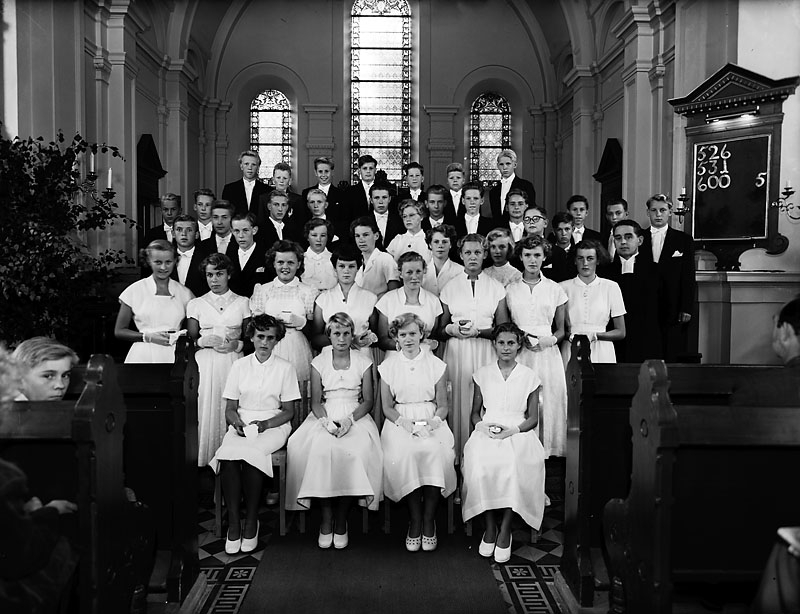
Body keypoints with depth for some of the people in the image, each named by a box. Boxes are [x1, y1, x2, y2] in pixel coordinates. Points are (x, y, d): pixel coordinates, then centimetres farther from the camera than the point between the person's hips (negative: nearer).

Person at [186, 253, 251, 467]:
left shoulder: (242, 303, 11)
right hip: (206, 363, 0)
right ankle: (205, 461, 2)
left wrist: (237, 344, -10)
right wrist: (204, 341, -10)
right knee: (206, 409, -7)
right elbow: (190, 339, 10)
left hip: (234, 363, 0)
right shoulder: (196, 304, 12)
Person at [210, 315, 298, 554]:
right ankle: (233, 523, -22)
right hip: (241, 425, 2)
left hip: (273, 425, -2)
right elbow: (230, 408, 10)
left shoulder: (285, 368, 5)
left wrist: (266, 424, -13)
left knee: (250, 454, -34)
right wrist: (236, 422, -12)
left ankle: (251, 522, -20)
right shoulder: (239, 366, 11)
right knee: (227, 456, -31)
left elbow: (288, 411, 4)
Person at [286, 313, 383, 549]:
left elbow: (368, 400, 5)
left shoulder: (363, 362, 7)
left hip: (355, 416, 0)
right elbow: (315, 401, 5)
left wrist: (350, 419, -13)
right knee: (321, 450, -31)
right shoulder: (319, 363, 8)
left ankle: (341, 520, -16)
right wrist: (326, 421, -15)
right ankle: (326, 519, -18)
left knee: (358, 450, -31)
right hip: (325, 416, 0)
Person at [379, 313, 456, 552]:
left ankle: (429, 521, -18)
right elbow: (387, 407, 7)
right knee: (403, 453, -31)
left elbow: (443, 405, 8)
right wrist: (404, 422, -12)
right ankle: (415, 521, -17)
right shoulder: (389, 365, 8)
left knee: (435, 451, -31)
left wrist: (434, 421, -13)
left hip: (431, 422, 0)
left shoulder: (436, 364, 6)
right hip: (399, 421, 0)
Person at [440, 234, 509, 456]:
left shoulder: (496, 287, 8)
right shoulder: (450, 287, 10)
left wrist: (478, 332, -10)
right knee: (458, 400, -2)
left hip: (485, 352, 0)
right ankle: (458, 455, 6)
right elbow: (440, 328, 13)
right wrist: (451, 329, -8)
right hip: (457, 352, 1)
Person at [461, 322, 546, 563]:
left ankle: (505, 530, -16)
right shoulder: (482, 374, 14)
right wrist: (482, 425, -7)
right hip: (487, 432, 1)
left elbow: (533, 418, 9)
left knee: (513, 465, -33)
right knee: (480, 464, -31)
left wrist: (513, 430, -10)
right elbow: (475, 413, 16)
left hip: (518, 433, -1)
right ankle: (489, 527, -14)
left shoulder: (529, 376, 10)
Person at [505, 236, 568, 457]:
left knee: (549, 402, -4)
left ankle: (548, 452, 8)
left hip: (547, 354, 0)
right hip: (518, 354, 0)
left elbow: (561, 329, 13)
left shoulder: (555, 289, 8)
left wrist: (550, 340, -7)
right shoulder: (510, 289, 8)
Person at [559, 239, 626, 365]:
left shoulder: (611, 287, 4)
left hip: (601, 353, 0)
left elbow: (620, 332, 5)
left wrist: (594, 335, -9)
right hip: (571, 352, 0)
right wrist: (570, 335, -11)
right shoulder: (564, 287, 4)